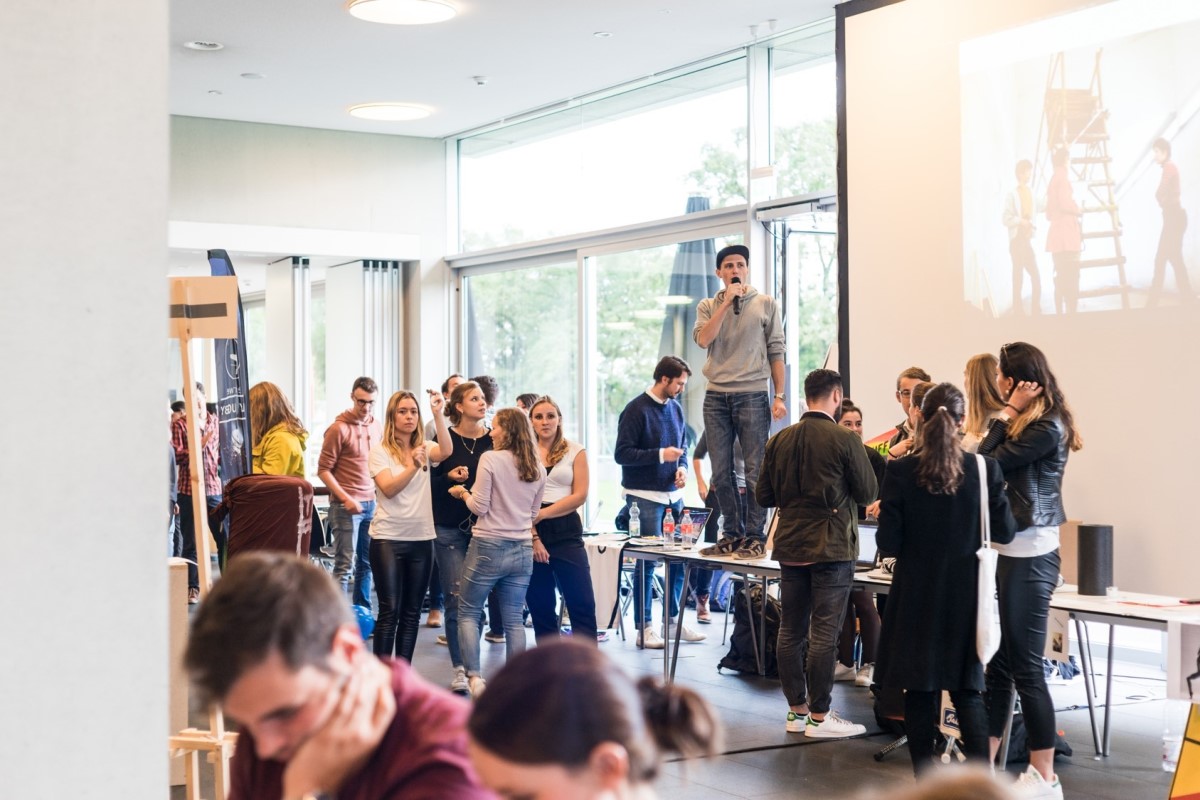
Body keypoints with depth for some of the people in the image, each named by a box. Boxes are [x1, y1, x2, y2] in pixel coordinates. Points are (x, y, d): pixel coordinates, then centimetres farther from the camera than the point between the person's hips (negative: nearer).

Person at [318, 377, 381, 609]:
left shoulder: (377, 426, 10)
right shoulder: (339, 429, -8)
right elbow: (323, 470, -9)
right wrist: (346, 499, -16)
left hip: (371, 504, 6)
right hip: (346, 505, -6)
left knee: (366, 563, 10)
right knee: (345, 564, -6)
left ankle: (363, 612, 19)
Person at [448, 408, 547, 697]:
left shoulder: (490, 459, -10)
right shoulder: (538, 469, 7)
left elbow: (479, 507, -10)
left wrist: (463, 493, 7)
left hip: (489, 546, -5)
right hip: (522, 550, 5)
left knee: (468, 613, 7)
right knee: (514, 620, 9)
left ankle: (474, 676, -3)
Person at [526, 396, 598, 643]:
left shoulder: (575, 451, 5)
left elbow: (580, 495, -3)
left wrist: (542, 514, -11)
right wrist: (533, 536, -10)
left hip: (566, 532, -1)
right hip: (530, 533, 1)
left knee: (582, 604, -8)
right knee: (540, 608, 6)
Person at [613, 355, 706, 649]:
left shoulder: (675, 408, 11)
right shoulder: (636, 410, -10)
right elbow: (622, 453, -14)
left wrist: (682, 467, 1)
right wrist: (661, 455, -19)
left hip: (672, 494, 7)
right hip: (645, 497, -7)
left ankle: (674, 618, 24)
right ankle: (644, 628, 6)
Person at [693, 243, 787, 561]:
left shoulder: (766, 304, 6)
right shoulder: (708, 306, 11)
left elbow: (776, 353, 4)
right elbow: (702, 339, -9)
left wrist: (779, 396, -3)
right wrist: (727, 301, -9)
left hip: (752, 396, -2)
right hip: (716, 397, 2)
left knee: (755, 472, -3)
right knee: (721, 473, 5)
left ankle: (754, 535, 3)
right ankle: (733, 532, 15)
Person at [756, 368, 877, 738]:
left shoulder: (779, 440, 3)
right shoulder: (845, 441, -12)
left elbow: (764, 496, 7)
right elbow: (868, 493, -5)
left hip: (790, 546, 5)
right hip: (831, 548, -5)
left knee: (791, 631, 10)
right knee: (823, 633, -1)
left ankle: (797, 711, 17)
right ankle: (819, 716, 2)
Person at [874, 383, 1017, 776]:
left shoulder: (900, 472, -11)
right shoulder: (985, 469, -8)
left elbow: (888, 542, -9)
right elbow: (1005, 532, -2)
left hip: (917, 596, -1)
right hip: (966, 596, 1)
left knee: (920, 689, 9)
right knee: (968, 690, 11)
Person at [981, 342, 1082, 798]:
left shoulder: (1047, 427, -14)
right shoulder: (1025, 423, 14)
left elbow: (987, 465, -14)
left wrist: (1008, 412, -11)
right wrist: (1010, 414, 3)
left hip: (1029, 555, -9)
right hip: (1007, 550, 9)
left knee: (1025, 667, -4)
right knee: (996, 661, 12)